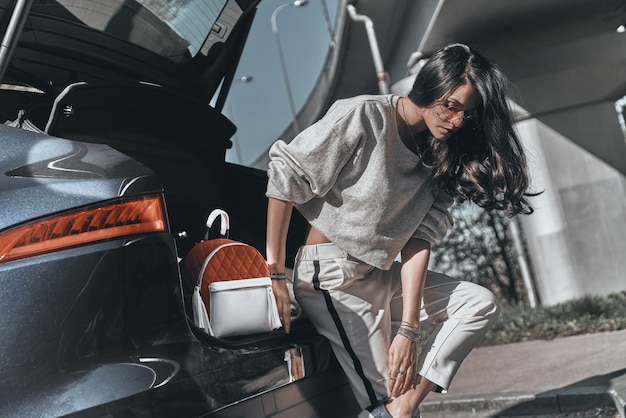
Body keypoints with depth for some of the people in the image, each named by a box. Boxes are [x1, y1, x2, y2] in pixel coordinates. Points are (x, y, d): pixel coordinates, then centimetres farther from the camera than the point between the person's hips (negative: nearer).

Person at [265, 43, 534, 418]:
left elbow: (419, 240, -6)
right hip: (333, 276, -7)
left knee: (482, 303, -7)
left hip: (383, 275, 7)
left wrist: (408, 329, -15)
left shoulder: (442, 158, 3)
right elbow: (286, 176, -17)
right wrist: (275, 271, -19)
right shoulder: (364, 116, -16)